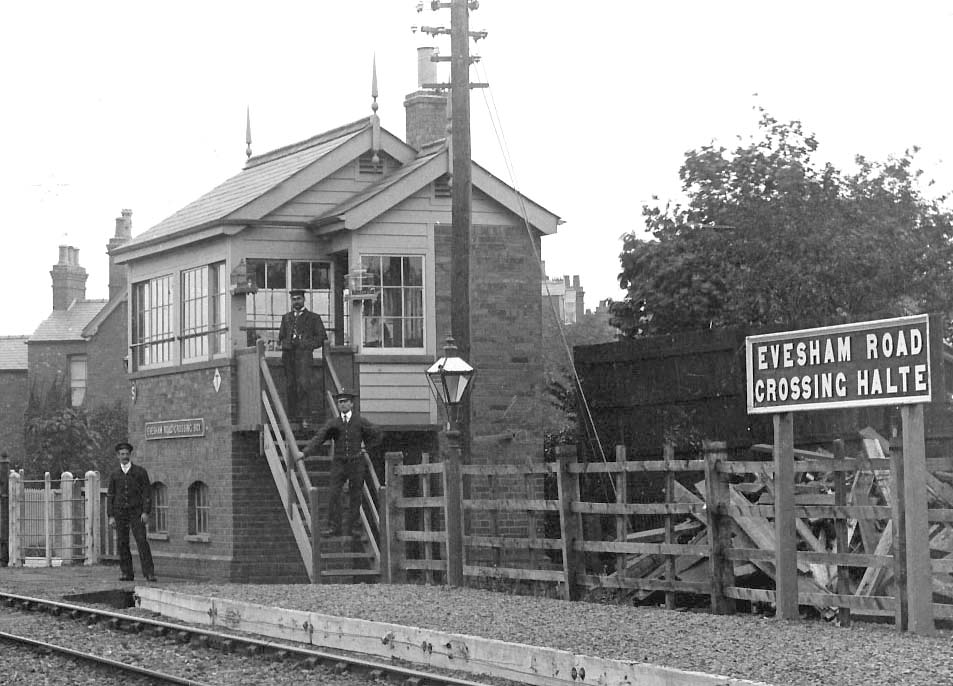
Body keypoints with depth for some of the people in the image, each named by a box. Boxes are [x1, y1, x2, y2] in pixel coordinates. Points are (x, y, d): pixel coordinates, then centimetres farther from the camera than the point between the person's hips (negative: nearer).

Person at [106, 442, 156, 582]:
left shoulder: (140, 472, 1)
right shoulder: (114, 475, 9)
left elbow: (147, 493, -2)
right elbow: (110, 496, 8)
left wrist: (146, 512, -12)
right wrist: (111, 516, -1)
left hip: (136, 513, -3)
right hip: (120, 513, 3)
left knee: (142, 541, -13)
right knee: (122, 544, -1)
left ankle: (149, 572, -14)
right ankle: (126, 573, 5)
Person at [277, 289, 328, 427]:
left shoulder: (313, 317, 13)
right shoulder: (286, 318, 25)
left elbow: (322, 337, 8)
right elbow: (281, 337, 27)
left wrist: (307, 344, -5)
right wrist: (283, 344, 5)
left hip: (303, 353, -4)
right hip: (288, 355, 4)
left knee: (303, 384, -19)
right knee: (290, 386, -1)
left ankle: (305, 416, -20)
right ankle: (292, 416, 3)